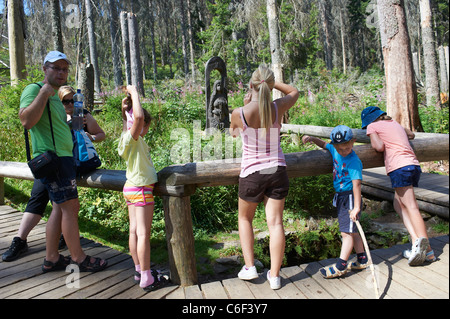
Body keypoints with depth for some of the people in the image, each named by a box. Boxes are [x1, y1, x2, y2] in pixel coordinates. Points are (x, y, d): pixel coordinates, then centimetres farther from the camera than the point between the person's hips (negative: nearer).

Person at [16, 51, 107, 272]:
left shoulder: (55, 95, 21)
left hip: (62, 158, 10)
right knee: (71, 206, -7)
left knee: (60, 208, 11)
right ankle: (78, 259, 4)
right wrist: (43, 94, -22)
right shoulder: (34, 90, -8)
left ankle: (51, 259, 19)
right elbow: (26, 121, -25)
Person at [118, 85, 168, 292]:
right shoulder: (131, 138, -18)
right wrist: (134, 93, -23)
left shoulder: (132, 140, 9)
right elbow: (138, 116, -32)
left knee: (134, 231, 14)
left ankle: (140, 271, 25)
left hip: (131, 188, 10)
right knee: (143, 233, -5)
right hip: (141, 189, -10)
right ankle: (147, 279, 2)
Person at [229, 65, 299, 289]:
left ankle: (249, 266, 19)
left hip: (251, 173, -2)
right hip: (277, 171, 2)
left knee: (245, 218, 21)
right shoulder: (278, 108, -9)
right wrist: (272, 82, 9)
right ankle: (274, 275, 15)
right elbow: (294, 92, 15)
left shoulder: (239, 114, -15)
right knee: (275, 222, 7)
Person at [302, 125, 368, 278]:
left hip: (350, 198, -9)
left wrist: (356, 207, -30)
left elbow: (356, 184, -26)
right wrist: (311, 138, 4)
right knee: (352, 231, 17)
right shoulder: (334, 150, 2)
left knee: (347, 232, -7)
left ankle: (340, 266, -4)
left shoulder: (354, 162, -21)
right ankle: (362, 260, 30)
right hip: (340, 197, 9)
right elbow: (324, 144, 22)